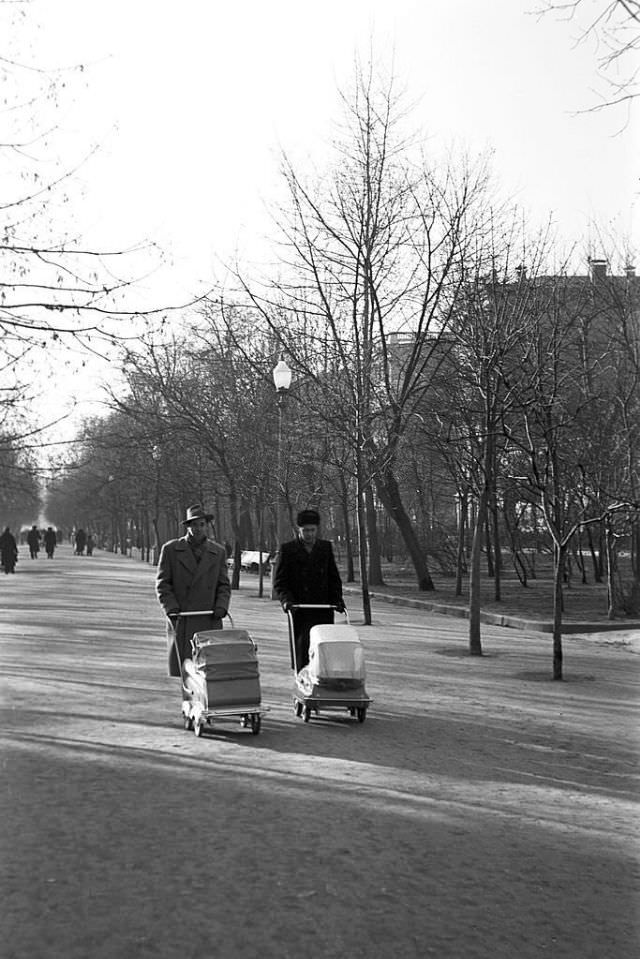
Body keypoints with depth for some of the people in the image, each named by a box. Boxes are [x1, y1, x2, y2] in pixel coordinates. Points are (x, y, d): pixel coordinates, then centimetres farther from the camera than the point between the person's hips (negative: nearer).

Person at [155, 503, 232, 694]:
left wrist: (221, 606, -4)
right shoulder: (171, 549, 7)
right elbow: (162, 583, 5)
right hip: (180, 620, -1)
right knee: (181, 669, -3)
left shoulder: (218, 552, 13)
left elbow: (224, 585, 13)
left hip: (209, 621, 1)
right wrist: (171, 608, -8)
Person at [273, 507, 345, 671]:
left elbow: (334, 578, 16)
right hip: (299, 612, -3)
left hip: (324, 611, 3)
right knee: (302, 650, -7)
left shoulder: (326, 547, 12)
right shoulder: (287, 549, 3)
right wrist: (286, 600, -14)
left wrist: (337, 600, 3)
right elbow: (278, 582, 2)